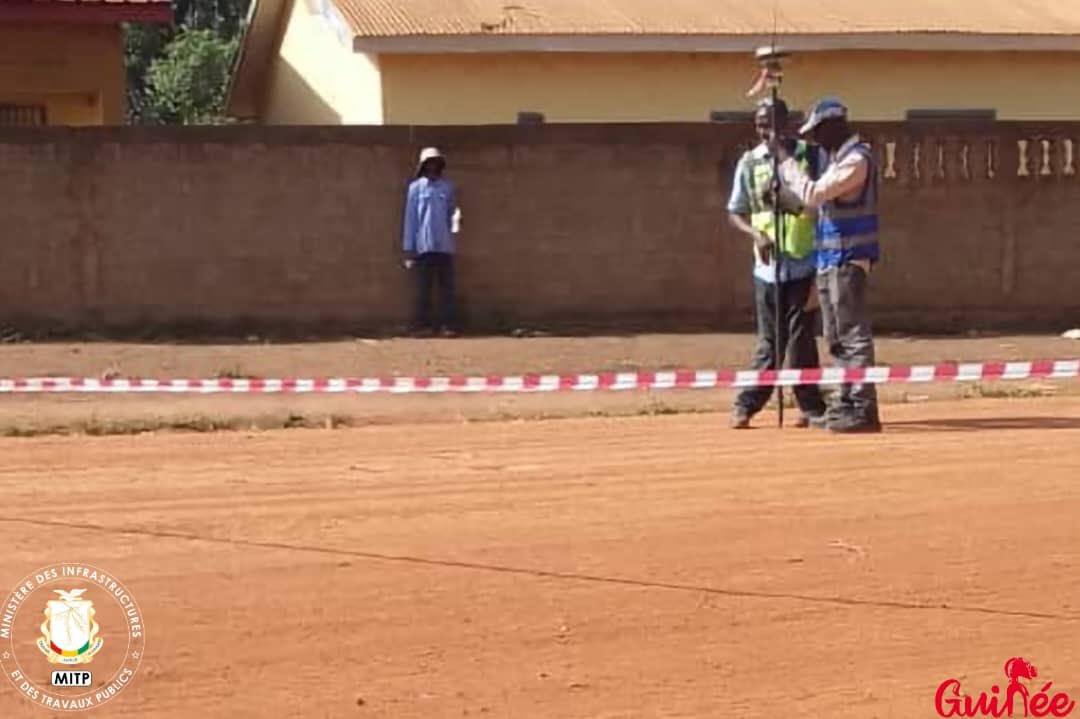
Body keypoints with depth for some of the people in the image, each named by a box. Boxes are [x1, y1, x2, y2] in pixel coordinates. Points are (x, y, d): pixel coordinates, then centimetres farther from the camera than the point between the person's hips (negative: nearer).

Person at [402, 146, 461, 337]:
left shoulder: (448, 187, 9)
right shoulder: (416, 187, 4)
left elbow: (453, 211, 14)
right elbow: (410, 218, 4)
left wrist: (456, 219, -11)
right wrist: (409, 249, 0)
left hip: (445, 246, 2)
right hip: (423, 246, -2)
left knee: (447, 287, 0)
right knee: (423, 288, -1)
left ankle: (448, 325, 2)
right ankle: (422, 325, 2)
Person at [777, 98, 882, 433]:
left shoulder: (856, 159, -14)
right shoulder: (838, 159, 17)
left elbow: (812, 194, -20)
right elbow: (809, 197, 21)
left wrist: (788, 161, -8)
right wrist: (782, 167, 14)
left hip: (849, 260, -10)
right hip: (830, 260, 10)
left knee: (854, 335, -11)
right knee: (837, 338, 14)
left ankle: (863, 409, -13)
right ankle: (848, 402, 20)